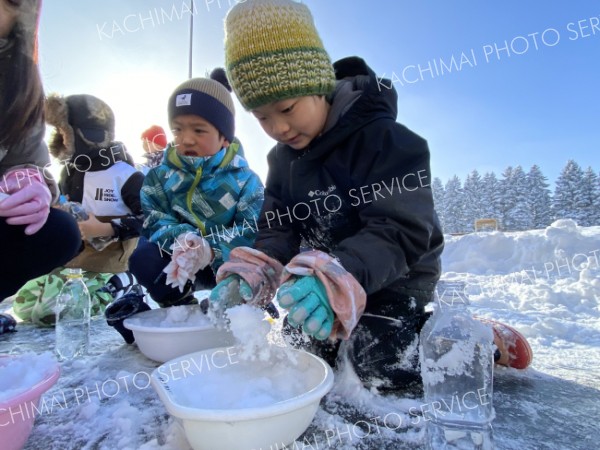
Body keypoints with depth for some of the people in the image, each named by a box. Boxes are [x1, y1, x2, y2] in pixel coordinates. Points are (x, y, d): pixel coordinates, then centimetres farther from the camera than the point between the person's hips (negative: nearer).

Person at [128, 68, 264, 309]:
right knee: (143, 260, -26)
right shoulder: (161, 175, 1)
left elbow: (251, 232, -18)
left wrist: (212, 249, -38)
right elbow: (153, 220, -9)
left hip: (223, 259, -1)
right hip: (174, 258, 2)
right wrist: (180, 239, -34)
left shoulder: (245, 180, -8)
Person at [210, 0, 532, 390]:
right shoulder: (283, 158, -3)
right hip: (328, 276, 7)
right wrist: (252, 274, -25)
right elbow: (279, 232, -4)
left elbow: (399, 233, -31)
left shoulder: (385, 138, -25)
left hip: (396, 275, -6)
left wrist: (336, 277, -50)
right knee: (301, 345, 13)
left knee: (380, 364, -22)